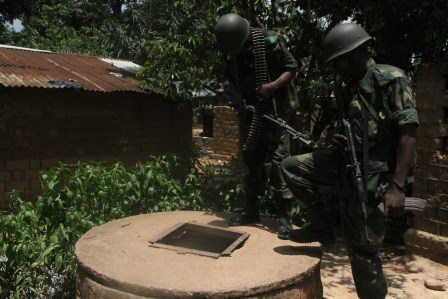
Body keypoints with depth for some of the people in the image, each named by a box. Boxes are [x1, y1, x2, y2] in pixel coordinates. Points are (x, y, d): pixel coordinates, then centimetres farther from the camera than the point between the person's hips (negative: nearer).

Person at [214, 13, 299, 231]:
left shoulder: (269, 41, -15)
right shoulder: (230, 53, 1)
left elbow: (291, 67, -9)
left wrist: (273, 86, -25)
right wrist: (237, 101, -4)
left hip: (274, 110, -5)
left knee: (278, 159, -8)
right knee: (251, 161, 10)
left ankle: (284, 216, -1)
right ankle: (251, 211, 22)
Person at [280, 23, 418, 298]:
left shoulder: (392, 79, -13)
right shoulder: (347, 88, 11)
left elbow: (409, 131, -19)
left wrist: (397, 186, -25)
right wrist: (342, 140, 0)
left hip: (374, 175, -7)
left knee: (363, 250, -1)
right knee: (292, 168, 0)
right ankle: (321, 227, 12)